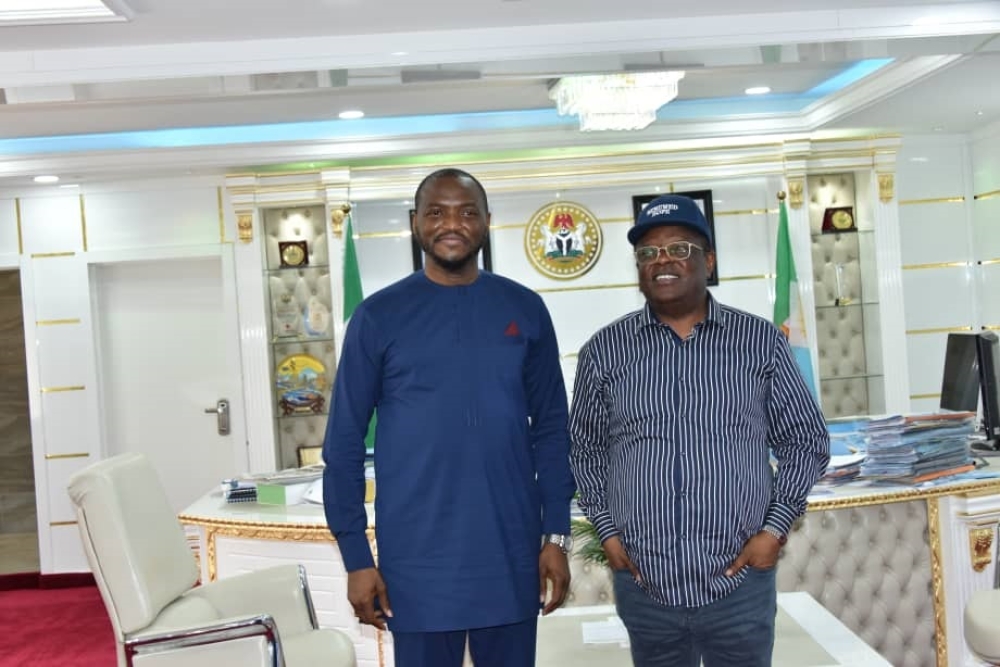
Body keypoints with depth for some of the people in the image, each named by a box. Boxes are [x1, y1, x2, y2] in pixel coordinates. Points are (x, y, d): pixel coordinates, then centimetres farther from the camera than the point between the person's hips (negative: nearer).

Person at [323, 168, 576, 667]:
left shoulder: (525, 310, 2)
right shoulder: (379, 316, -4)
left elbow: (551, 429, 5)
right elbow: (344, 442, -3)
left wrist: (556, 535, 1)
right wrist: (356, 556, -5)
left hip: (512, 557, 2)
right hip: (416, 563, -2)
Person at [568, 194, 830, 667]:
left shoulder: (762, 342, 0)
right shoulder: (604, 351, 1)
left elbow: (807, 442, 6)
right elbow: (584, 449, 10)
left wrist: (775, 528, -3)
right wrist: (606, 531, 1)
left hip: (739, 581, 0)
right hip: (643, 584, 1)